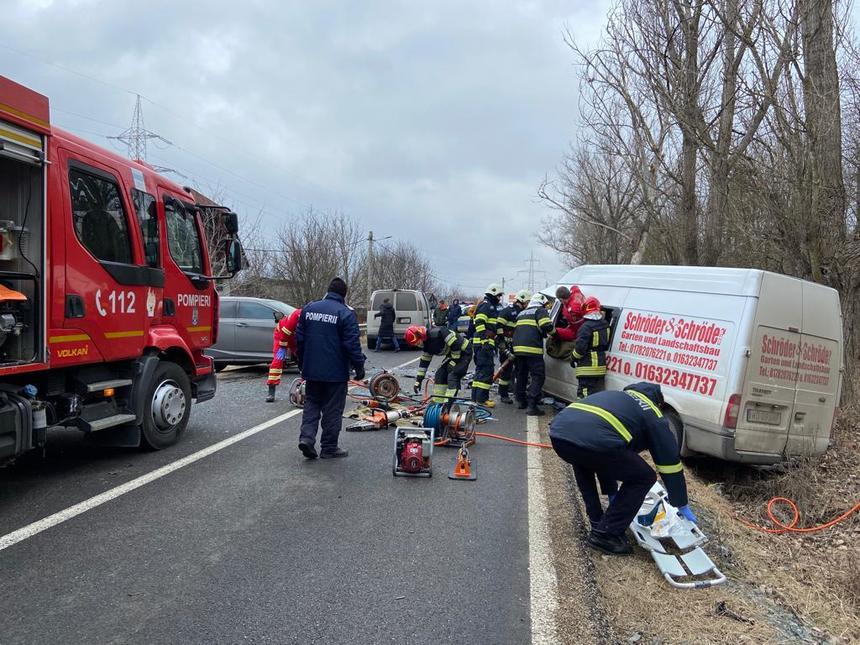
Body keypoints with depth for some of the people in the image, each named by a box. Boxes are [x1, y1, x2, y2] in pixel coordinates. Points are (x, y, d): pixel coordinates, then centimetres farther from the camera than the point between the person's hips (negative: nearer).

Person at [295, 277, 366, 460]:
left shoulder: (308, 309, 6)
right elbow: (352, 344, -14)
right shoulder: (346, 313, -11)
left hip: (311, 370, 5)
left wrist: (302, 363, 22)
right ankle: (329, 448, 11)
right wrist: (359, 367, -4)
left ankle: (307, 437, 0)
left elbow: (299, 338, 11)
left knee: (311, 404, 17)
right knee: (333, 410, 5)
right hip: (335, 372, -4)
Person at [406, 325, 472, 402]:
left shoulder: (437, 333, -28)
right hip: (452, 354, 9)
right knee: (440, 374, 4)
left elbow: (456, 344, -27)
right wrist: (418, 381, 10)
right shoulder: (426, 344, 2)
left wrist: (453, 362, -19)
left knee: (452, 377, -18)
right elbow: (424, 362, 10)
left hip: (464, 351, -9)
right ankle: (437, 403, 12)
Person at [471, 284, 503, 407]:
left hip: (482, 343, 11)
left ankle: (476, 396, 20)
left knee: (481, 369, 15)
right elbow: (479, 323, -21)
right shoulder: (487, 305, -9)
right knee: (487, 369, -11)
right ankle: (481, 398, -11)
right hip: (484, 343, -11)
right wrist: (484, 340, -26)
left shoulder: (490, 306, 25)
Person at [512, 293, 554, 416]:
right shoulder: (540, 311, 2)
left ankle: (521, 401, 29)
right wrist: (550, 332, 8)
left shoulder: (522, 313, 25)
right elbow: (547, 326, -13)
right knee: (538, 376, -5)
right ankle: (532, 406, -14)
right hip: (532, 348, -7)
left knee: (521, 374, 21)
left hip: (518, 347, 8)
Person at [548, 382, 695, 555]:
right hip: (593, 441, -7)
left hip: (559, 432, 7)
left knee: (584, 461, 41)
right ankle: (605, 534, 17)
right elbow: (671, 463, 26)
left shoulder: (618, 398, 42)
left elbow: (606, 457, 48)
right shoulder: (653, 415, 24)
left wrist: (612, 493, 55)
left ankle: (597, 522, 38)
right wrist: (682, 505, 40)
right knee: (644, 478, 17)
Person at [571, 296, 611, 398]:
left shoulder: (586, 326, -20)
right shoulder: (605, 324, 6)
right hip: (601, 366, 8)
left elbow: (580, 347, -20)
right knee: (598, 394, 18)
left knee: (583, 395, -4)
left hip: (587, 367, -8)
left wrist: (573, 358, -6)